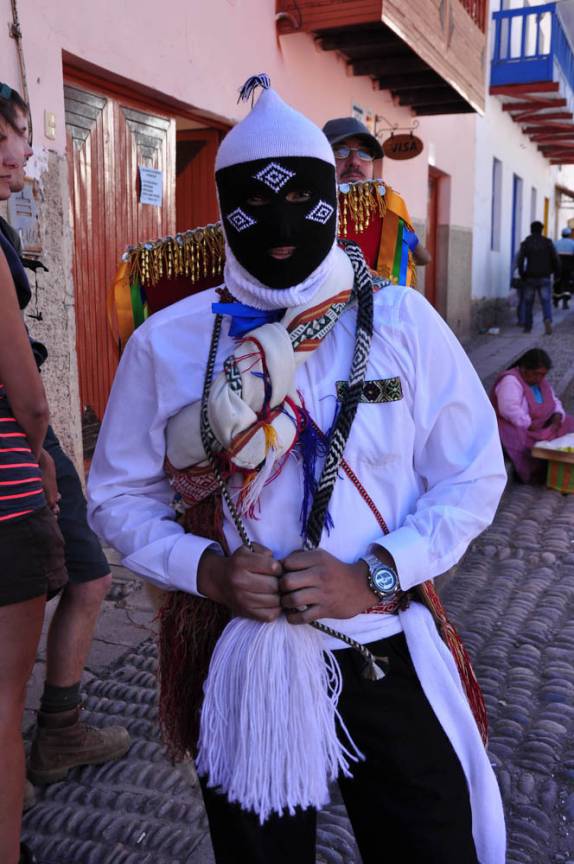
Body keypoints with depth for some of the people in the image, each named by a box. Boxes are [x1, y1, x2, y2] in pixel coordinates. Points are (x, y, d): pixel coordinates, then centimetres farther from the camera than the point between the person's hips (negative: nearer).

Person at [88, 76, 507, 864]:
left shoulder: (404, 322, -7)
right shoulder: (166, 342, -6)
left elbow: (473, 475, -2)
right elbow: (118, 495, 2)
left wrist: (375, 576, -16)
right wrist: (207, 569, -15)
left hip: (386, 653, 0)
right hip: (237, 662, 1)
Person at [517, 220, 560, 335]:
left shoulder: (525, 243, 0)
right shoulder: (548, 242, 0)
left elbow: (520, 261, -8)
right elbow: (555, 259, -4)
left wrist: (522, 275, 1)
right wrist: (557, 273, 6)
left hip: (530, 278, 0)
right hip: (545, 277, 0)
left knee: (528, 303, 11)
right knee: (546, 301, 0)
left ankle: (527, 326, 14)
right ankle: (548, 319, -26)